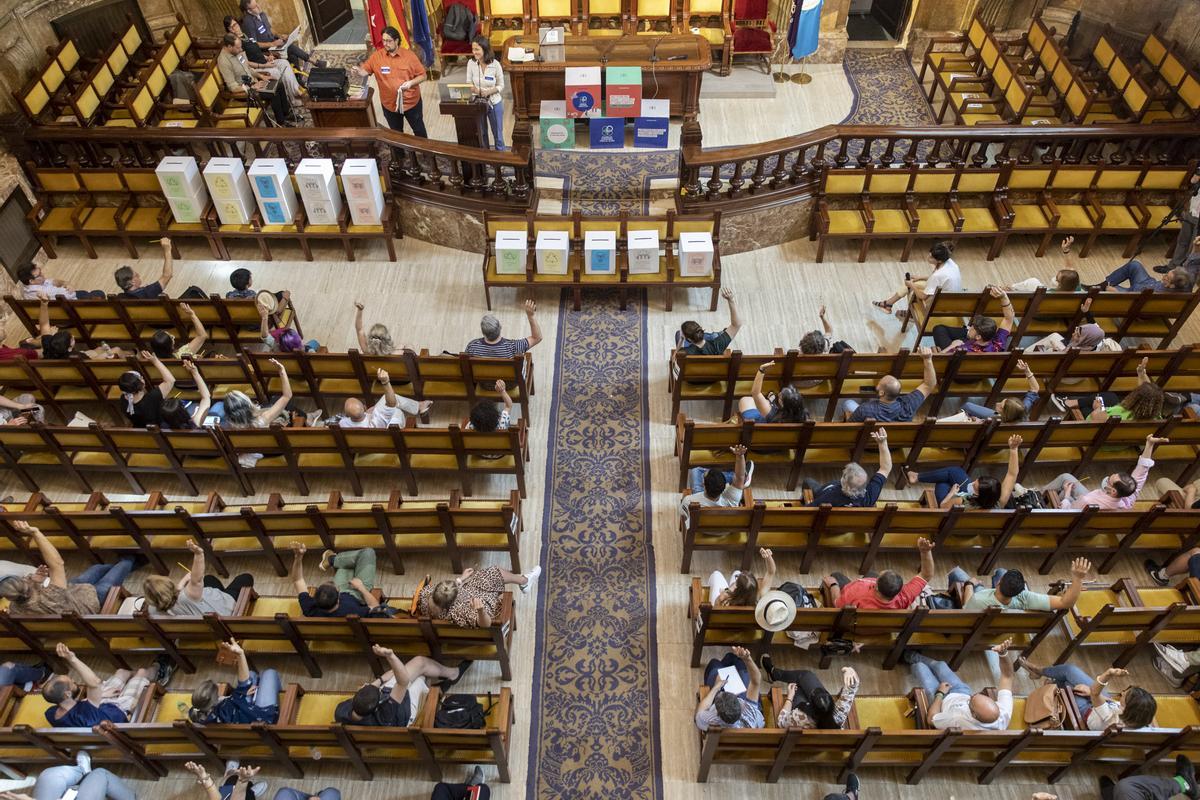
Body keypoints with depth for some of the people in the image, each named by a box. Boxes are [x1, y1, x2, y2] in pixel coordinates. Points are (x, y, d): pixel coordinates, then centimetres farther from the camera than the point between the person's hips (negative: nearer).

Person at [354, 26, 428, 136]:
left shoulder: (409, 55, -12)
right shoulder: (376, 56, -8)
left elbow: (422, 76, -7)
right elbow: (364, 71, -3)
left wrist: (411, 82, -25)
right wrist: (357, 70, -26)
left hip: (411, 102, -2)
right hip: (389, 104, 2)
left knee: (419, 130, 18)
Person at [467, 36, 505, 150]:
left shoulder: (495, 64, -18)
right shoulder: (471, 63, -12)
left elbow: (501, 86, -9)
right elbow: (469, 83, -5)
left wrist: (488, 92, -25)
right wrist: (472, 89, -28)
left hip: (494, 103, -2)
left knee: (497, 133, 12)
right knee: (481, 133, 18)